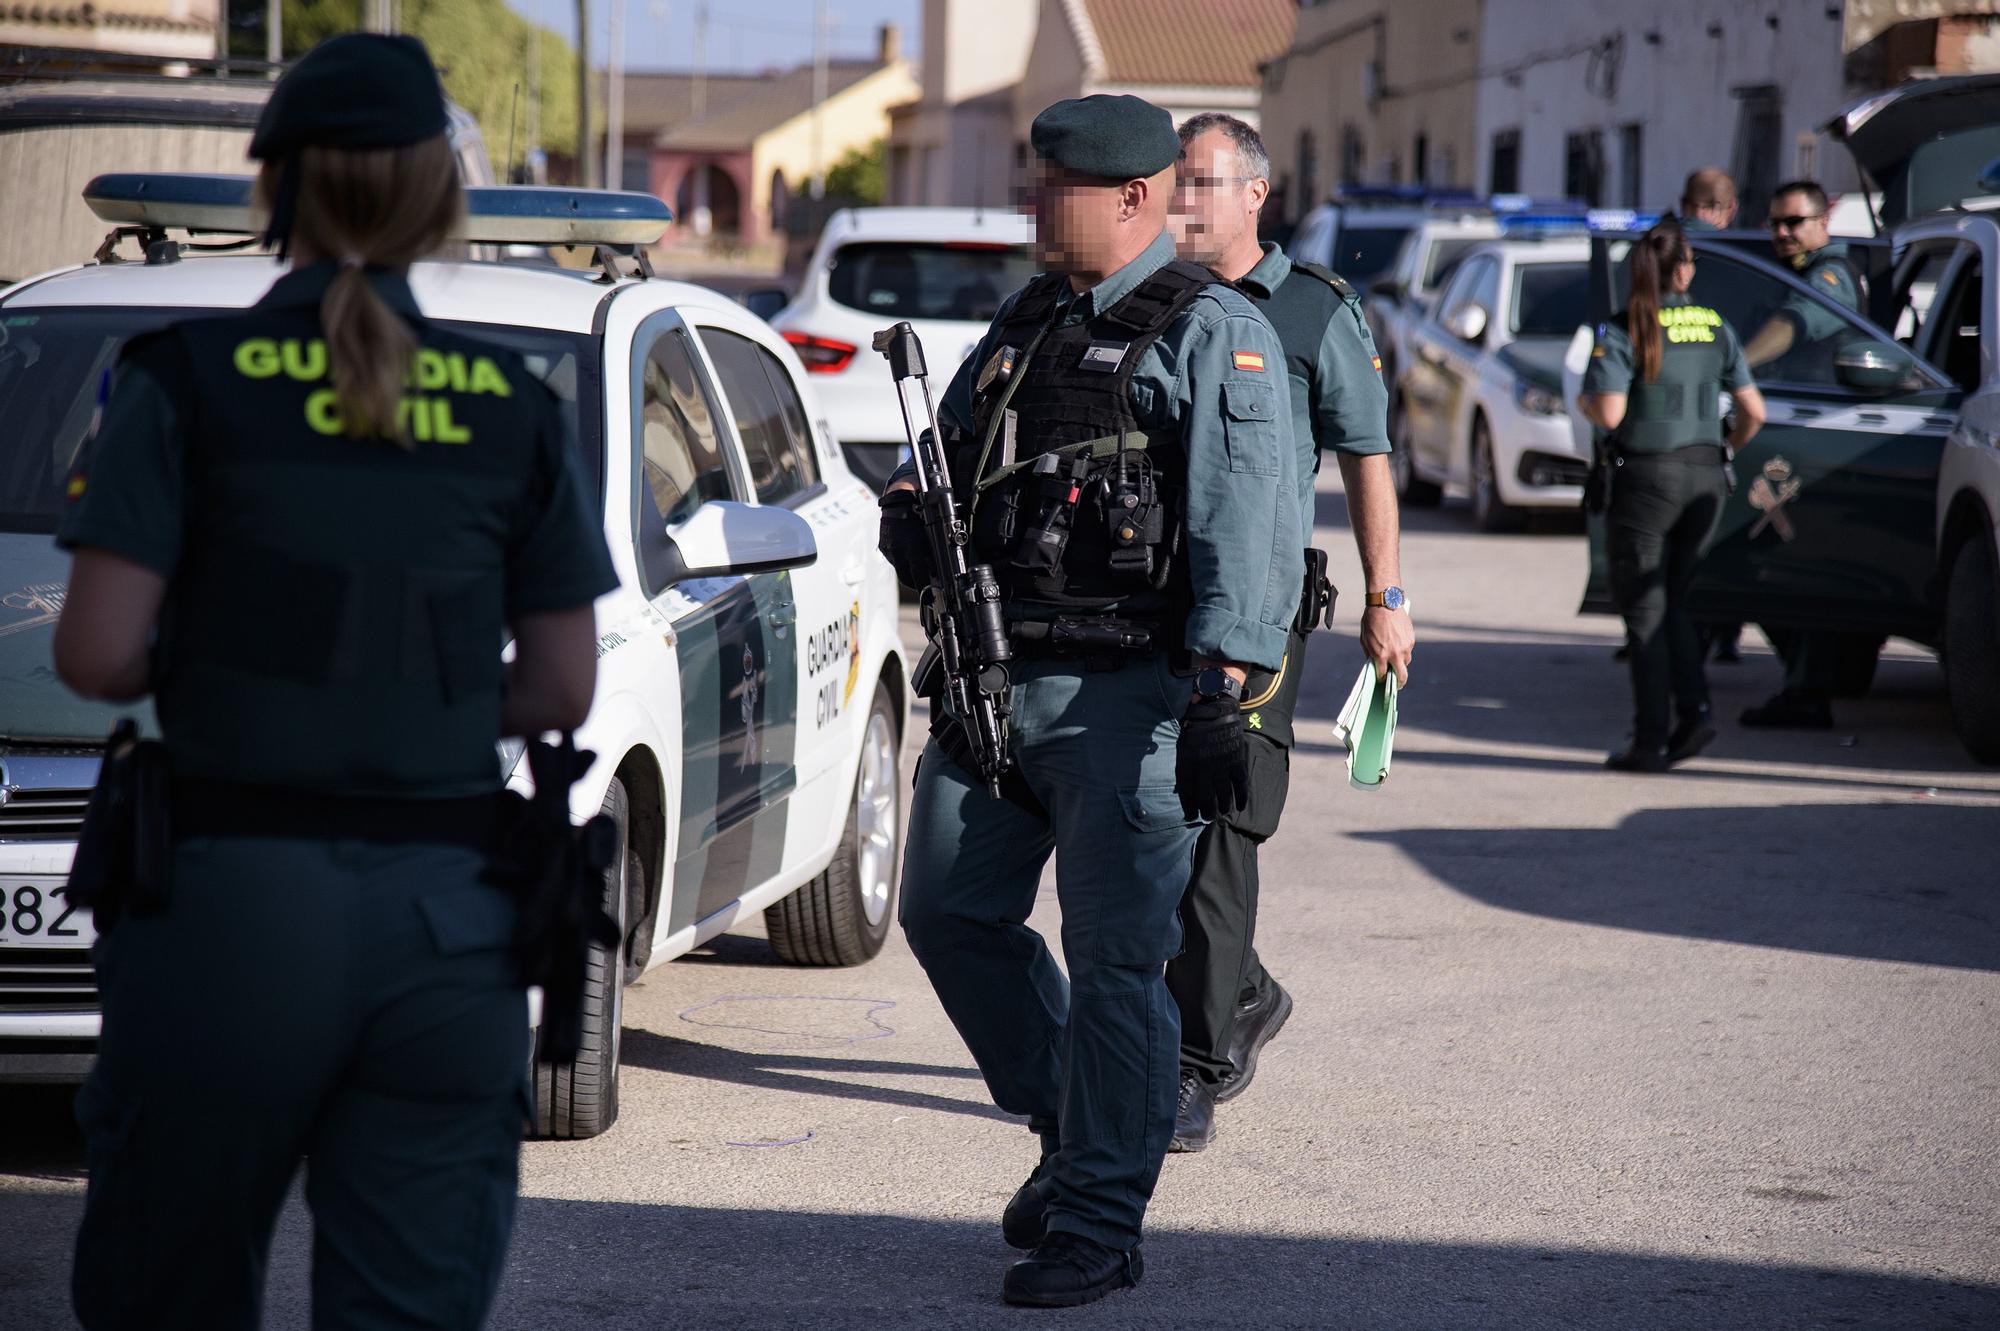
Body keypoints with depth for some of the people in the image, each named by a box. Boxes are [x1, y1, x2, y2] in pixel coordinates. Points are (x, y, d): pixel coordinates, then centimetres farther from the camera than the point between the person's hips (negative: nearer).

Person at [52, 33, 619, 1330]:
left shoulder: (192, 382, -3)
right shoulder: (514, 410, 6)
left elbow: (96, 656, -8)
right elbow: (562, 690, 7)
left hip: (234, 896, -2)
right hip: (447, 916, 2)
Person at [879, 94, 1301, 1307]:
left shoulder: (1212, 333, -7)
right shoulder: (1026, 324, 16)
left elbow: (1247, 526, -15)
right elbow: (950, 454, 27)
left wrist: (1219, 698, -23)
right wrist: (913, 507, 2)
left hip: (1126, 700, -8)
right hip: (994, 681, 8)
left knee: (1116, 960, -4)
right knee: (950, 913, 11)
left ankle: (1099, 1226, 4)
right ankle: (1071, 1130, 30)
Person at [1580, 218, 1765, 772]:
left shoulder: (1624, 330, -9)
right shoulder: (1714, 326, 5)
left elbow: (1609, 414, -19)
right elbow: (1754, 411, 5)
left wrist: (1585, 402, 3)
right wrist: (1728, 448, 24)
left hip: (1647, 477, -4)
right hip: (1705, 476, 5)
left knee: (1644, 609, 2)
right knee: (1671, 600, 18)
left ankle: (1650, 741, 2)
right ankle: (1694, 710, 2)